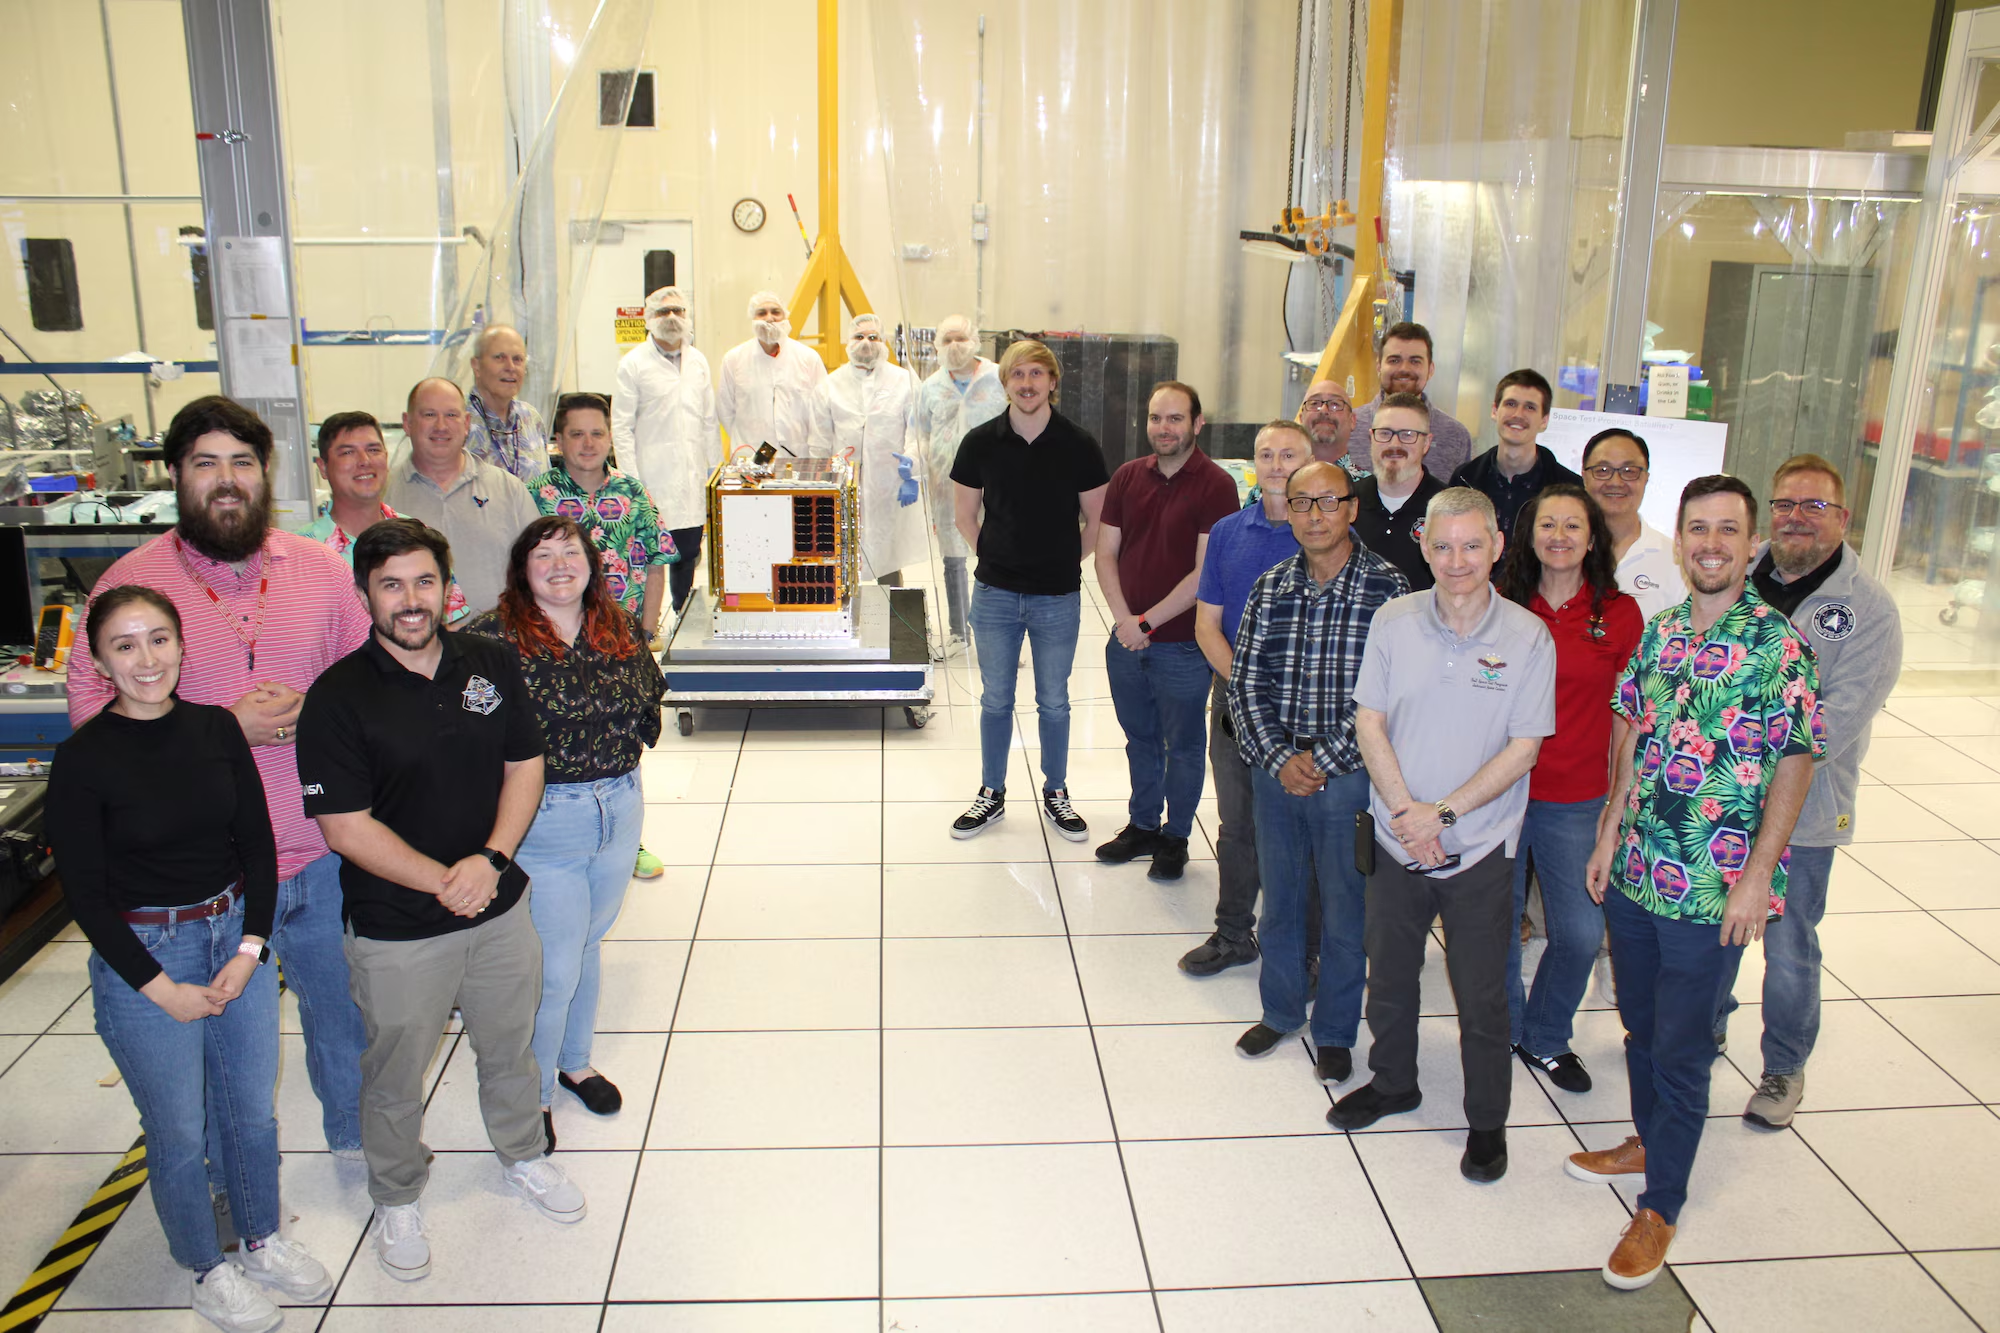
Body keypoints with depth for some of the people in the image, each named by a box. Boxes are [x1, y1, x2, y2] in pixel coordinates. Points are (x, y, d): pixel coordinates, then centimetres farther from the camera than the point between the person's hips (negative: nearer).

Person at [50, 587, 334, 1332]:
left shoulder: (216, 729, -3)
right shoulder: (83, 760, -13)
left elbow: (258, 842, 2)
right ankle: (208, 1270, 32)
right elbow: (85, 894, -10)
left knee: (253, 1109, 15)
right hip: (140, 958, -4)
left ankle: (262, 1242, 38)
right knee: (180, 1130, 9)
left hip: (238, 937, 4)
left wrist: (250, 948, -6)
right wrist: (161, 988, -11)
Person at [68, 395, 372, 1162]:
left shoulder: (319, 568, 2)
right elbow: (91, 712, -9)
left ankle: (359, 1135, 43)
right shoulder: (130, 582, -5)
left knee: (346, 1011, 18)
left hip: (324, 854, 2)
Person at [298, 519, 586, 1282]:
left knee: (510, 1049, 22)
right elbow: (346, 826, -16)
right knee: (394, 1078, 15)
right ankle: (397, 1200, 40)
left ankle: (523, 1157, 48)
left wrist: (490, 860, -13)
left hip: (500, 910, 4)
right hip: (397, 933, -3)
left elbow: (525, 767, 2)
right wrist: (443, 881, -20)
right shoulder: (338, 697, -15)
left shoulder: (493, 664, -2)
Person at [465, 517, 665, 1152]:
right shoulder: (493, 638, -13)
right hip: (542, 821, -5)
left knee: (586, 945, 22)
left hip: (620, 811, 5)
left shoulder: (623, 628, 3)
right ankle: (534, 1093, 24)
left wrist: (618, 753, 5)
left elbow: (648, 707, 16)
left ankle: (576, 1061, 43)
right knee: (554, 969, 2)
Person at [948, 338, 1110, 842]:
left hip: (1058, 597, -1)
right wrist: (993, 558, 5)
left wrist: (1067, 562, 4)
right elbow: (965, 514, 7)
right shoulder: (980, 442, -4)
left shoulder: (1079, 446, -8)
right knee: (995, 700, 12)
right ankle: (992, 794, 27)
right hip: (995, 594, 1)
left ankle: (1055, 794, 28)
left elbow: (1097, 520, 3)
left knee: (1054, 702, 12)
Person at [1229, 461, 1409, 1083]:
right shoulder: (1270, 588, 3)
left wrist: (1323, 760, -14)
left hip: (1347, 774, -3)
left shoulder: (1386, 588, -9)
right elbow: (1245, 681, 2)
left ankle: (1335, 1031, 28)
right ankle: (1281, 1010, 37)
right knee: (1279, 898, 17)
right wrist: (1278, 758, -9)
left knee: (1343, 908, 9)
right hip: (1276, 768, 3)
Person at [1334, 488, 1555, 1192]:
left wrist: (1444, 812, -16)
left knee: (1482, 996, 9)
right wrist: (1408, 810, -14)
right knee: (1389, 975, 19)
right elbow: (1370, 722, -4)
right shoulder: (1394, 620, -4)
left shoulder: (1528, 638, -10)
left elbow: (1523, 747, -10)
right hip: (1397, 839, 2)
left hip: (1479, 849, -2)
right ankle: (1393, 1082, 42)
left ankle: (1487, 1121, 30)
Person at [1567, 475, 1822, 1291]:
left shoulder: (1776, 644, -13)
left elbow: (1795, 763, -12)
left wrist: (1755, 877, -15)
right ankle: (1648, 1140, 44)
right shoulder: (1660, 633, 4)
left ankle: (1660, 1208, 20)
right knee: (1639, 1025, 21)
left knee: (1680, 1048, 5)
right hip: (1635, 872, 5)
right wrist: (1609, 833, 10)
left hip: (1711, 889, -5)